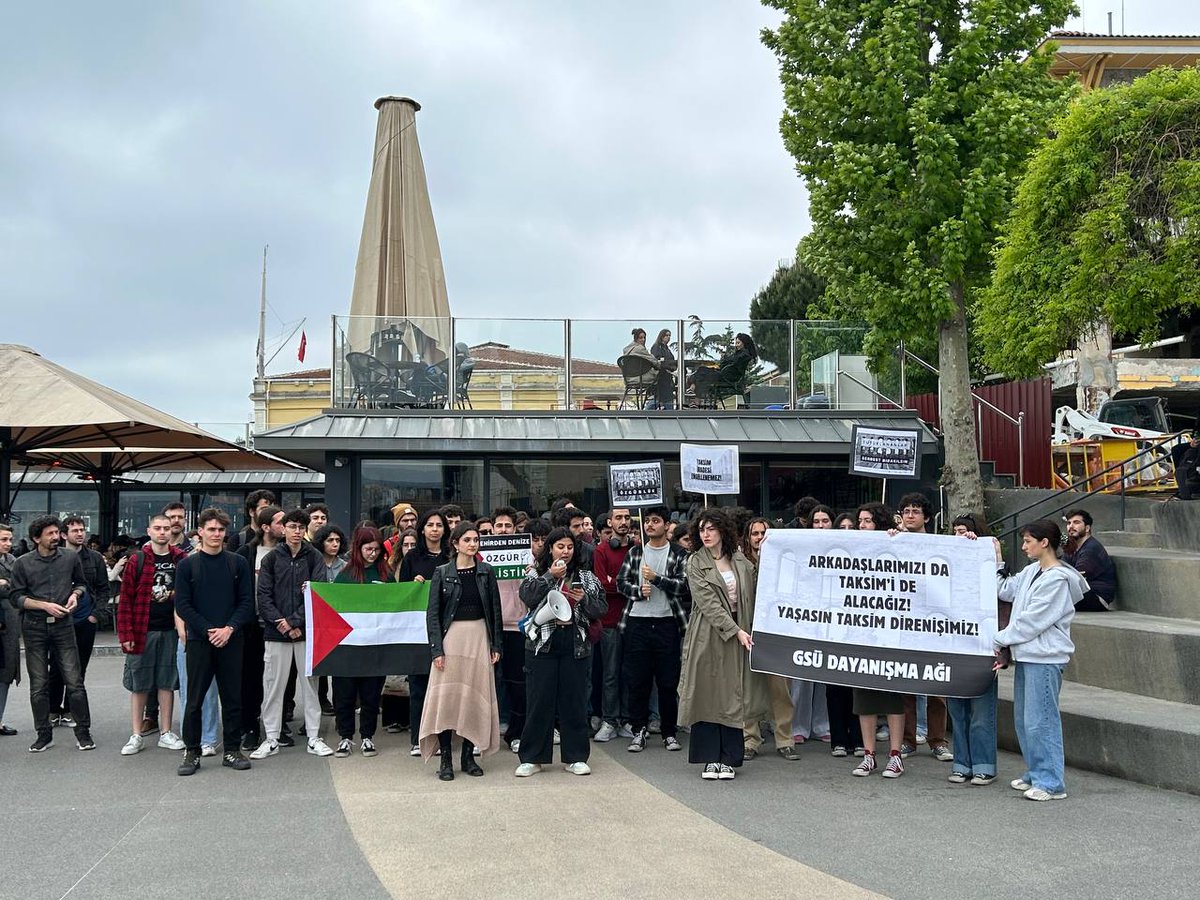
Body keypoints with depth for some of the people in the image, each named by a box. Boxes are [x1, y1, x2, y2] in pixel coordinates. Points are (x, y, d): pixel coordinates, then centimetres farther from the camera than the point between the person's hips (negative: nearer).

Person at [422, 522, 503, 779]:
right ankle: (446, 760, 4)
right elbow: (432, 613, -2)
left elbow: (495, 610, 8)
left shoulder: (486, 572, 5)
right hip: (451, 636, -2)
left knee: (476, 697, 4)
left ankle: (468, 756, 16)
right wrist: (436, 649, -10)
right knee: (447, 697, -4)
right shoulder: (442, 573, -1)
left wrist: (496, 645, 2)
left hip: (479, 637, 2)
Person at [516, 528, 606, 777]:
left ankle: (575, 757, 16)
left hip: (575, 646, 2)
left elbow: (602, 609, 6)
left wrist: (584, 599, -12)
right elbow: (527, 597, -14)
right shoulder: (537, 574, 5)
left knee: (575, 701, 5)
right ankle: (532, 758, 14)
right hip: (542, 644, -1)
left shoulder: (585, 577, 10)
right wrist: (550, 576, -16)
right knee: (539, 701, 3)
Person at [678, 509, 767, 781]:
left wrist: (747, 630, -6)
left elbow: (751, 598, 9)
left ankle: (728, 758, 10)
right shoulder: (695, 563, -2)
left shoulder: (741, 562, 7)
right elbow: (708, 602, -10)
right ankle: (710, 758, 9)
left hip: (739, 633, 2)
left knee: (733, 695, 3)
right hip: (707, 635, -2)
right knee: (707, 695, 1)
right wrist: (735, 631, -16)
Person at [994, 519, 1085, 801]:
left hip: (1044, 658, -9)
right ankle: (1035, 774, 26)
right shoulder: (1032, 571, 12)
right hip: (1026, 654, 9)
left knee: (1040, 721, -5)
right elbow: (1006, 590, 19)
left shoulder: (1058, 579, -15)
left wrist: (1000, 640, -9)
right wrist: (997, 562, 14)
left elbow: (1032, 621, -16)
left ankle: (1051, 783, 3)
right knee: (1023, 719, 15)